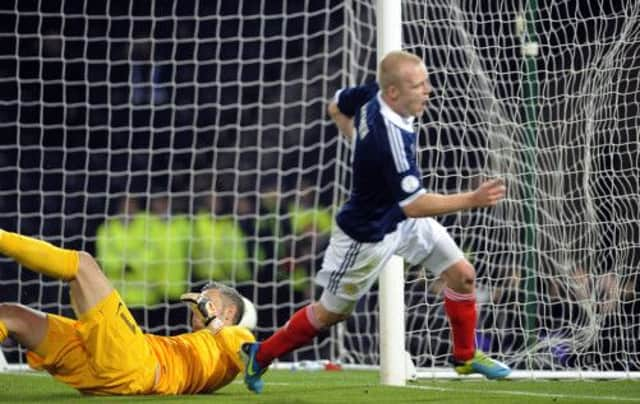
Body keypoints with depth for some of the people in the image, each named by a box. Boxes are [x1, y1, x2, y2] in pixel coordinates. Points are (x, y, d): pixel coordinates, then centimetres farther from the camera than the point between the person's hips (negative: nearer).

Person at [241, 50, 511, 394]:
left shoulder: (373, 94, -15)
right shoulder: (391, 140, -39)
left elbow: (336, 108, 7)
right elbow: (414, 206, -36)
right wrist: (472, 200, -38)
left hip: (404, 219, 8)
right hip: (369, 233, -8)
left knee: (462, 274, 4)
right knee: (332, 312, 10)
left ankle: (465, 356, 24)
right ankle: (259, 355, 30)